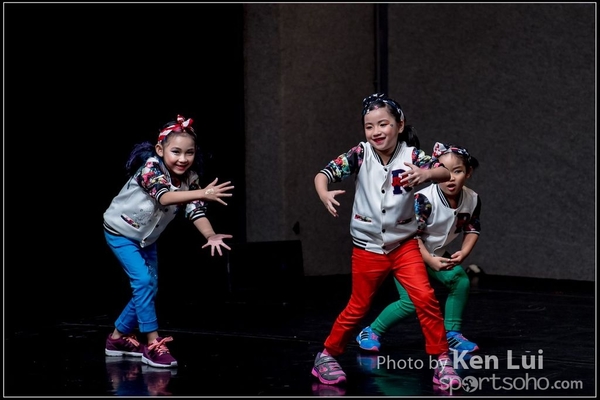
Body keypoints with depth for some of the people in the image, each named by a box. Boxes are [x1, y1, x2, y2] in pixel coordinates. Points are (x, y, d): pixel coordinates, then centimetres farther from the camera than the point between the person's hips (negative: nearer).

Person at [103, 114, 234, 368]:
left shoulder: (190, 178, -13)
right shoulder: (150, 167, -33)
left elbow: (195, 210, -20)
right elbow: (164, 197, -50)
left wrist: (211, 236, -41)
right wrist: (203, 192, -64)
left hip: (147, 236, 7)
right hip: (121, 231, -7)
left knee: (149, 287, 11)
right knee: (143, 282, -19)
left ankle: (118, 337, 27)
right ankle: (153, 345, -15)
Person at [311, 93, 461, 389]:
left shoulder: (410, 154, -11)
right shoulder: (361, 154, -9)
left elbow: (446, 172, -23)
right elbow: (324, 174, -15)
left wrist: (426, 174, -45)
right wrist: (324, 194, -37)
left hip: (404, 244, 0)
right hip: (367, 246, 0)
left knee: (425, 298, -14)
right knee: (358, 307, 10)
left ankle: (440, 359, -1)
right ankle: (327, 356, 29)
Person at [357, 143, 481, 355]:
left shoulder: (473, 200, -14)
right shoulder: (424, 199, -32)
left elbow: (472, 229, -1)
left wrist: (463, 253, -18)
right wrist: (430, 261, -33)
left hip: (436, 254, 6)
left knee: (461, 280, -14)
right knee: (412, 302, -16)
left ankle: (452, 334, 2)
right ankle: (371, 333, 3)